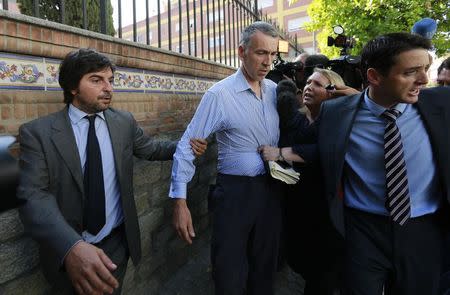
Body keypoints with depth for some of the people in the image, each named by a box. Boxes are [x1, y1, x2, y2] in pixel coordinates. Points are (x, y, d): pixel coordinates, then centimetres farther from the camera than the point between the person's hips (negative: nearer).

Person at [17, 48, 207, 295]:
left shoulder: (124, 122, -2)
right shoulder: (37, 133, -13)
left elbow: (150, 148, 16)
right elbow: (34, 196, -23)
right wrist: (71, 246, -39)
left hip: (117, 244, 3)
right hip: (66, 253, -2)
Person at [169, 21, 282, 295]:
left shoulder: (275, 90, 3)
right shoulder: (219, 94, -13)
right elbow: (187, 146, -14)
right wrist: (180, 202, -15)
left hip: (271, 189, 5)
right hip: (235, 191, -5)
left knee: (265, 267, 20)